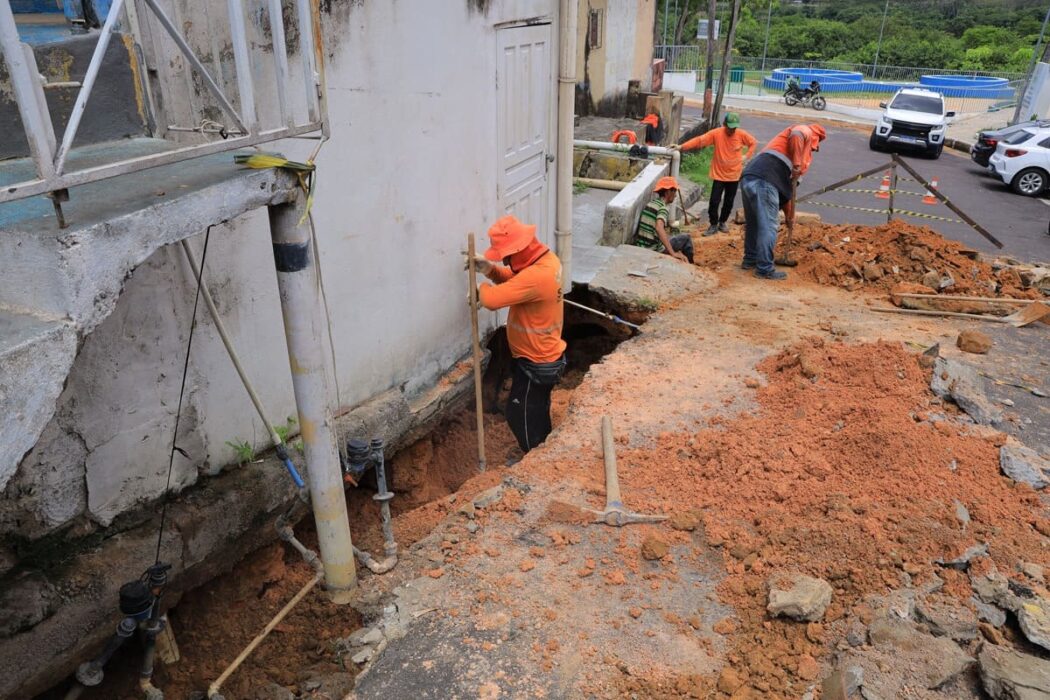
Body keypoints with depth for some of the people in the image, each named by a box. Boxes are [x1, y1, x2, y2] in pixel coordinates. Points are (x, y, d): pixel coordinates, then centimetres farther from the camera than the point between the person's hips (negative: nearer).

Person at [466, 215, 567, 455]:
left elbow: (492, 299, -35)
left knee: (520, 416, 8)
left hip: (536, 363, -10)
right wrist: (490, 269, -8)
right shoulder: (546, 258, -3)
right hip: (544, 356, 10)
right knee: (537, 413, 26)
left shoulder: (536, 276, -34)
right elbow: (515, 280, 11)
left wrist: (480, 289, -12)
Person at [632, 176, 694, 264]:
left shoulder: (651, 203, 9)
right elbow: (659, 228, -35)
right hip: (654, 250, -8)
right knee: (686, 238, 7)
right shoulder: (663, 208, -16)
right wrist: (673, 253, -37)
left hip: (640, 247, 8)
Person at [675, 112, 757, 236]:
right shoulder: (716, 133, -14)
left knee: (729, 201, 11)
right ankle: (714, 225, 11)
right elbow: (699, 140, -22)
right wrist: (681, 147, -32)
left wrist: (746, 156, -2)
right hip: (719, 174, -2)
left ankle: (722, 222, 30)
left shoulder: (742, 134, -8)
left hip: (734, 175, 2)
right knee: (714, 201, -5)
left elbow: (753, 143, 9)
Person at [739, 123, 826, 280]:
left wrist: (789, 213, 38)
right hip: (763, 180, -9)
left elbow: (784, 183, 37)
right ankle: (765, 269, 0)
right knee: (768, 226, -4)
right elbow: (796, 134, -14)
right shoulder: (806, 132, 14)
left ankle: (750, 259, 35)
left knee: (753, 223, 22)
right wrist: (796, 165, -9)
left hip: (748, 178, 9)